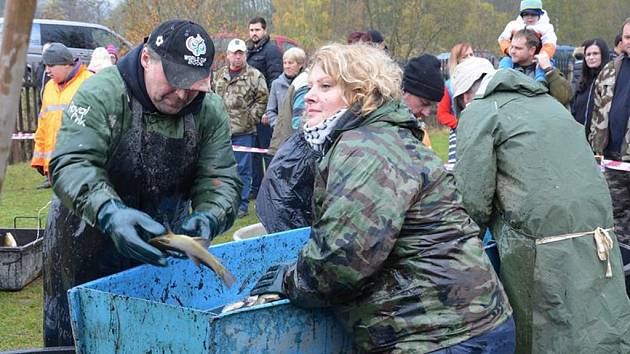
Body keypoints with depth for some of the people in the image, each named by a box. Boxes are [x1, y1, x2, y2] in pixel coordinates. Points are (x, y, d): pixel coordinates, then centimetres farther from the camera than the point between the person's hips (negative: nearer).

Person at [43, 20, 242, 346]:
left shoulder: (209, 111, -6)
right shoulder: (101, 94, -20)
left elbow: (220, 179, -8)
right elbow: (71, 164, -29)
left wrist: (207, 218, -30)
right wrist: (109, 213, -47)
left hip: (160, 248, 4)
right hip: (87, 249, -3)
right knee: (74, 337, 8)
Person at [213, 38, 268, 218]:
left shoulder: (255, 76, -3)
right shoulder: (219, 75, 12)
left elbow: (262, 100, -4)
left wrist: (250, 118, -9)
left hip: (243, 131, -5)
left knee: (242, 169, 1)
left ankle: (242, 205, 9)